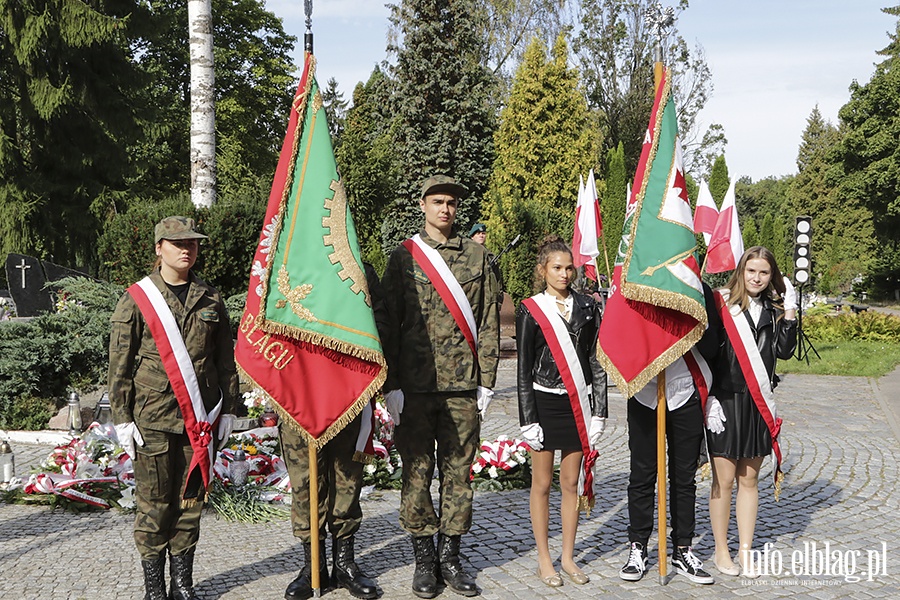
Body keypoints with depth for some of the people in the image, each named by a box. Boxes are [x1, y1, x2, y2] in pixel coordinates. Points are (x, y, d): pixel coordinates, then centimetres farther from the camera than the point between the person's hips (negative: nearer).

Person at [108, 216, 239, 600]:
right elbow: (120, 366, -1)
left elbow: (225, 359, 12)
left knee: (191, 499, 9)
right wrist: (122, 419, -5)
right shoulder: (136, 300, 0)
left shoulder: (210, 299, 9)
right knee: (154, 502, 3)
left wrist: (227, 409, 8)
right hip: (153, 418, -3)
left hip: (200, 418, 3)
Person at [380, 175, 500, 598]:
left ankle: (450, 556, 19)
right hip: (415, 386, -1)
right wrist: (391, 385, -4)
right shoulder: (404, 256, 5)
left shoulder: (476, 255, 9)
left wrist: (486, 380, 4)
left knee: (458, 471, 7)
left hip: (463, 386, 2)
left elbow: (488, 322, 9)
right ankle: (423, 558, 17)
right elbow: (389, 322, 2)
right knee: (417, 470, 5)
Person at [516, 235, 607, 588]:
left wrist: (598, 412, 1)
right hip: (544, 402, -2)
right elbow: (524, 370, -3)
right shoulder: (531, 310, -2)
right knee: (542, 483, 6)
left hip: (578, 404, 3)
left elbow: (596, 362, 6)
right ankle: (544, 559, 17)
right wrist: (528, 420, -7)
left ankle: (568, 557, 21)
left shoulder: (587, 307, 6)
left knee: (572, 482, 9)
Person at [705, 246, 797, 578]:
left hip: (757, 404, 4)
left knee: (749, 479, 10)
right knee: (724, 479, 3)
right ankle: (721, 550, 17)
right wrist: (710, 397, -13)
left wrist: (789, 313, -7)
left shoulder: (773, 310, 10)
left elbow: (784, 351, -2)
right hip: (725, 401, -4)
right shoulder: (722, 304, -5)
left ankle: (746, 551, 19)